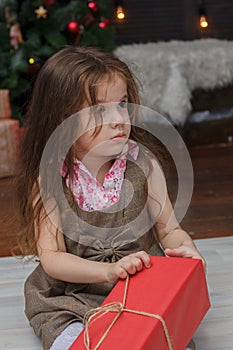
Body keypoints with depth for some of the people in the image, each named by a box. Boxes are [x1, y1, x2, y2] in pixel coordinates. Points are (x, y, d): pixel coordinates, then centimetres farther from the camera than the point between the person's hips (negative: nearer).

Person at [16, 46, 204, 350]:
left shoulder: (143, 165, -4)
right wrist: (109, 271, -26)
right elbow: (51, 257, -11)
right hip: (70, 301, 0)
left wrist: (184, 246, -20)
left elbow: (168, 229, 4)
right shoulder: (50, 180, -8)